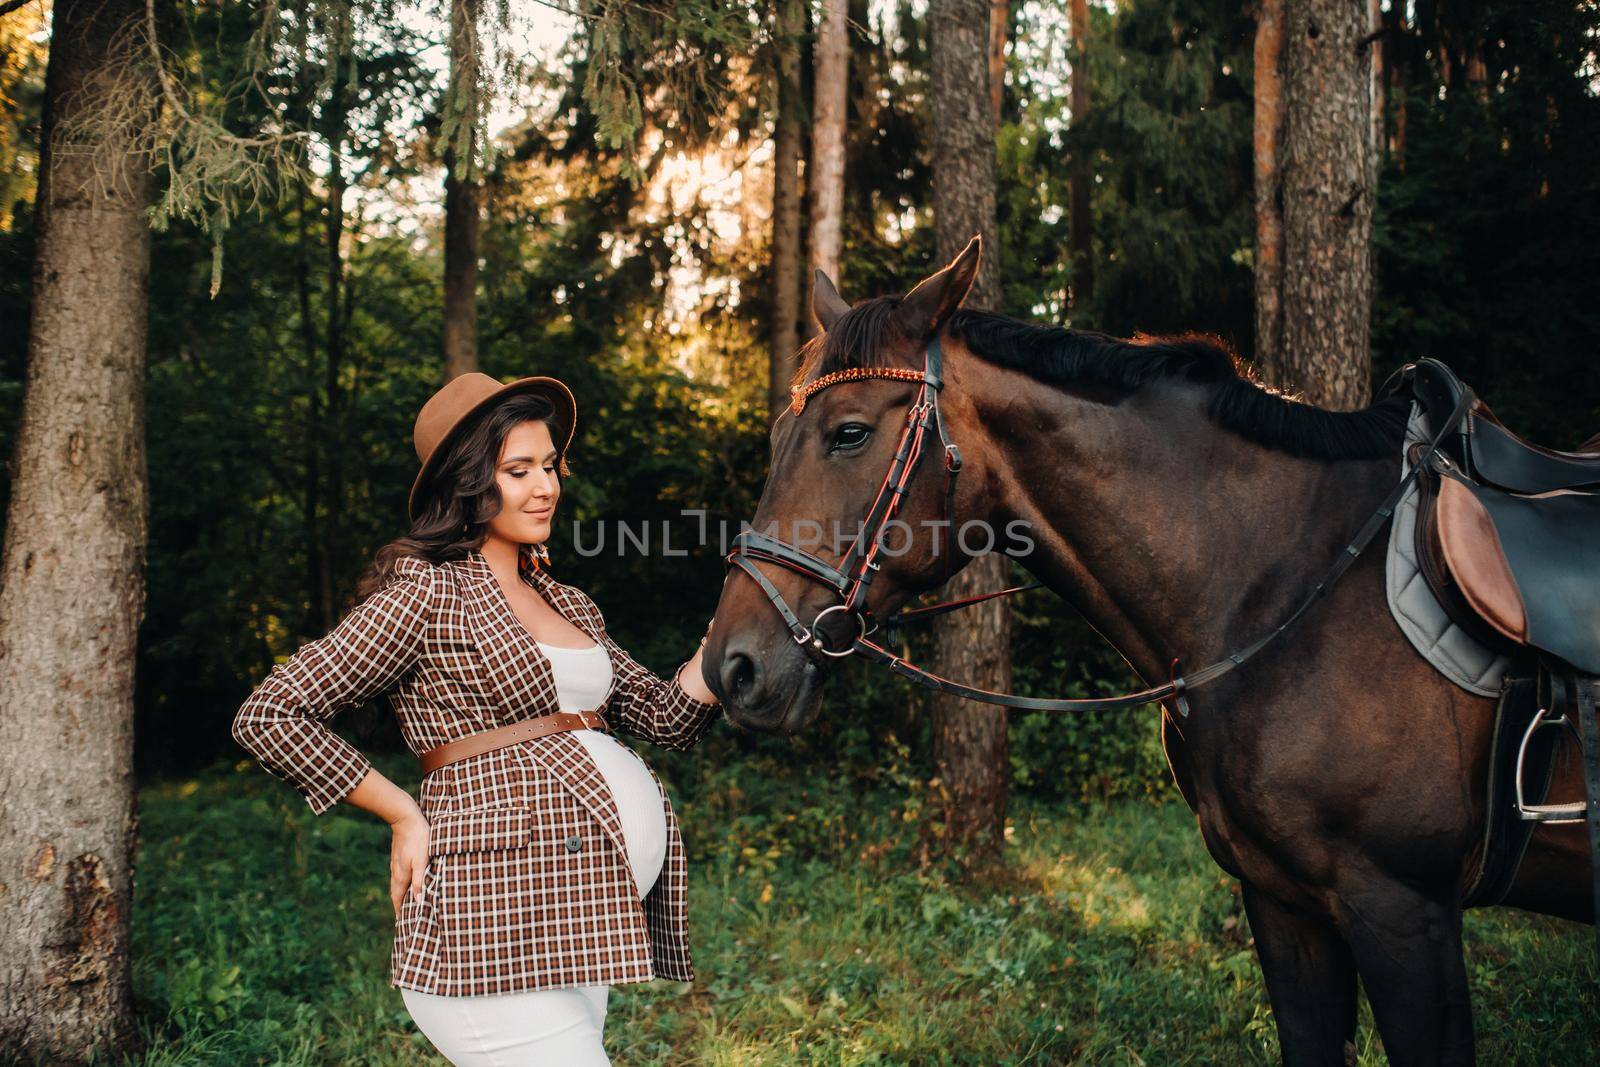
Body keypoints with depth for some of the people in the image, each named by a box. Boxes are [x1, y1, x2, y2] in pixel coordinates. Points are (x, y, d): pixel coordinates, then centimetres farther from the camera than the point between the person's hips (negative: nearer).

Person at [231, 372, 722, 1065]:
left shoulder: (569, 605, 18)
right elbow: (268, 717, -10)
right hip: (498, 913, -8)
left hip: (591, 914, 8)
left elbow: (668, 718, 15)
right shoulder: (428, 593, -6)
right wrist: (405, 816, -8)